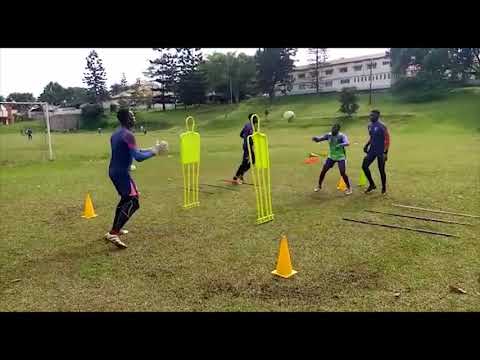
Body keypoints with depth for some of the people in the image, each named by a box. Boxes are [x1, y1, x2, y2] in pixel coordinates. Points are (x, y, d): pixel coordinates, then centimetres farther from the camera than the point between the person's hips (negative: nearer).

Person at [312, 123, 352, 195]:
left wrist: (340, 145, -58)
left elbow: (347, 143, -37)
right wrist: (315, 138, -32)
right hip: (331, 157, 5)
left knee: (343, 173, -11)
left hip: (341, 157, -4)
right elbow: (319, 139, -8)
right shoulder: (328, 135, -6)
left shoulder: (342, 136, -20)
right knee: (323, 171, 2)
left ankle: (349, 188, 10)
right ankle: (319, 186, 21)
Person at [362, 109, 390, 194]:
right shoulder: (370, 125, 7)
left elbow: (387, 139, -16)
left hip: (381, 151, -7)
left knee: (381, 170, 3)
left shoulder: (382, 126, -16)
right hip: (372, 150, 7)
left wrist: (385, 152, -20)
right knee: (364, 166, 0)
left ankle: (384, 188, 22)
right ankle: (372, 185, 17)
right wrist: (366, 145, 7)